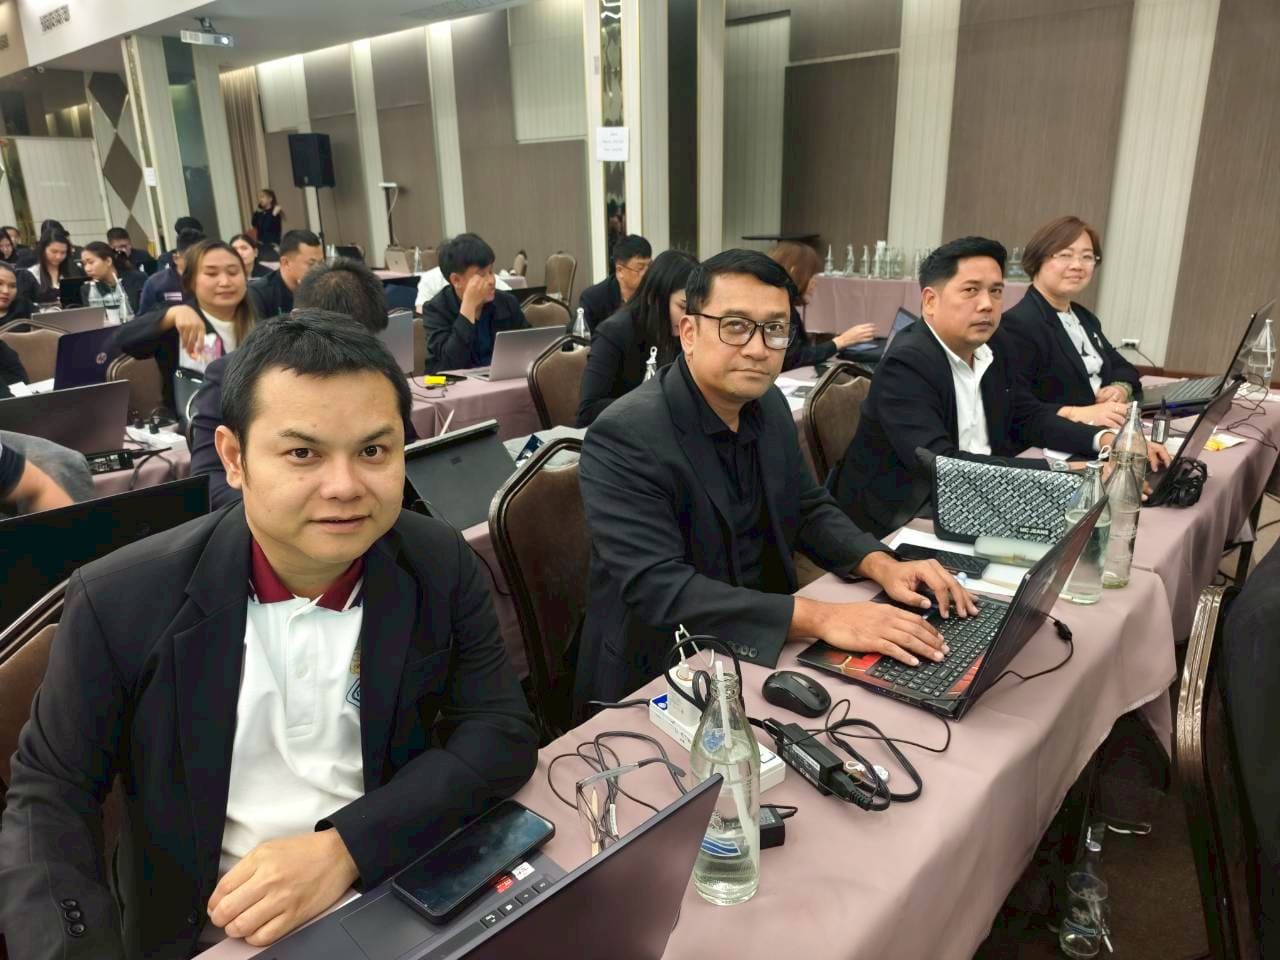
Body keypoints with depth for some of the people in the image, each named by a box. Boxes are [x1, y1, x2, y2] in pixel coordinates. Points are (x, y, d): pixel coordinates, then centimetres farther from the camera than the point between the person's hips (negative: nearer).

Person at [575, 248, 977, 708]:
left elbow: (809, 509, 11)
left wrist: (881, 564, -9)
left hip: (760, 645, 7)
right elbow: (656, 589, -29)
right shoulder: (625, 437, -22)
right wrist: (818, 617, -34)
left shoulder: (769, 406, 1)